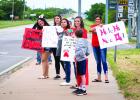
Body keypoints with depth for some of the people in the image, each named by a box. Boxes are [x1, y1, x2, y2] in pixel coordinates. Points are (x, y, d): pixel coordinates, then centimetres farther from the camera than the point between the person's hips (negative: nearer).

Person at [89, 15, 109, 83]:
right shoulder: (93, 26, 8)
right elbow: (90, 30, -16)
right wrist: (98, 26, -31)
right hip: (95, 46, 3)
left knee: (103, 61, -11)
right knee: (98, 62, 10)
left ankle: (106, 77, -13)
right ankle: (99, 78, 16)